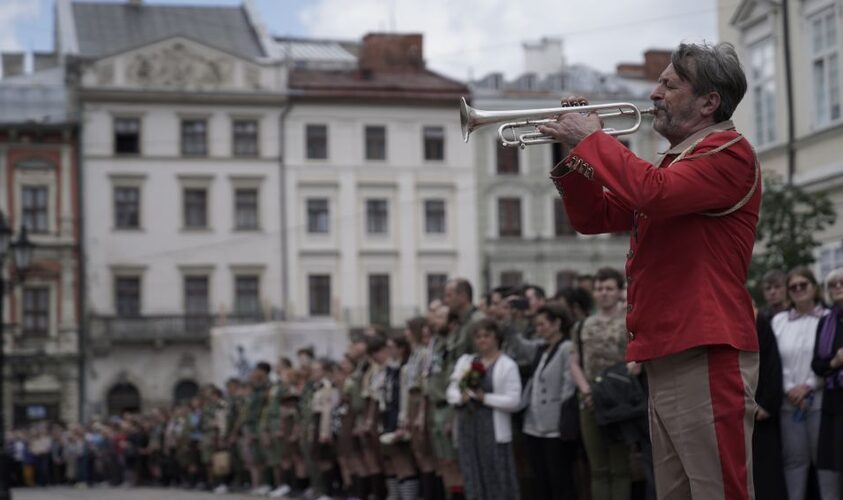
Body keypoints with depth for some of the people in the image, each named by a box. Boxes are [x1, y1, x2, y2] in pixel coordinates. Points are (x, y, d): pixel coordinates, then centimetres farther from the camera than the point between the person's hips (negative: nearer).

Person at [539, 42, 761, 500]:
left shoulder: (728, 152, -7)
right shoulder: (674, 162, 23)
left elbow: (653, 193, -24)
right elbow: (594, 218, 24)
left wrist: (593, 139, -11)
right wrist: (573, 153, 9)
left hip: (706, 357, -10)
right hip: (664, 360, 10)